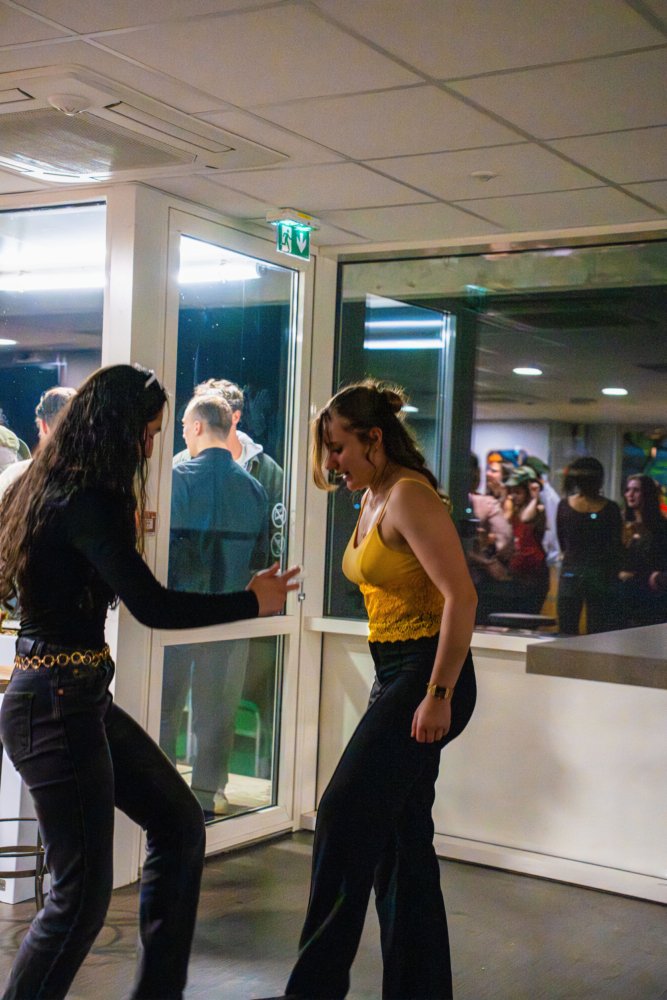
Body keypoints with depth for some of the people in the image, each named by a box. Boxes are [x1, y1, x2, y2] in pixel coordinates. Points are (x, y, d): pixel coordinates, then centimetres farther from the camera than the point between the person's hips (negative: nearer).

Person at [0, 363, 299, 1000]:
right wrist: (253, 602, -11)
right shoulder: (86, 502, -19)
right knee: (83, 891, -2)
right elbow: (153, 607, -23)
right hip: (57, 706, -10)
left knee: (179, 825, 16)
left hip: (83, 699, 10)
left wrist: (125, 531, 27)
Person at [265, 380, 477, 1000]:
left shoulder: (409, 496, -14)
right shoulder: (373, 500, 14)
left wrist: (439, 695, -24)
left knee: (345, 816, -10)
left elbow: (461, 596, -22)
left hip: (427, 675, -10)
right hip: (393, 674, 10)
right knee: (400, 837, 12)